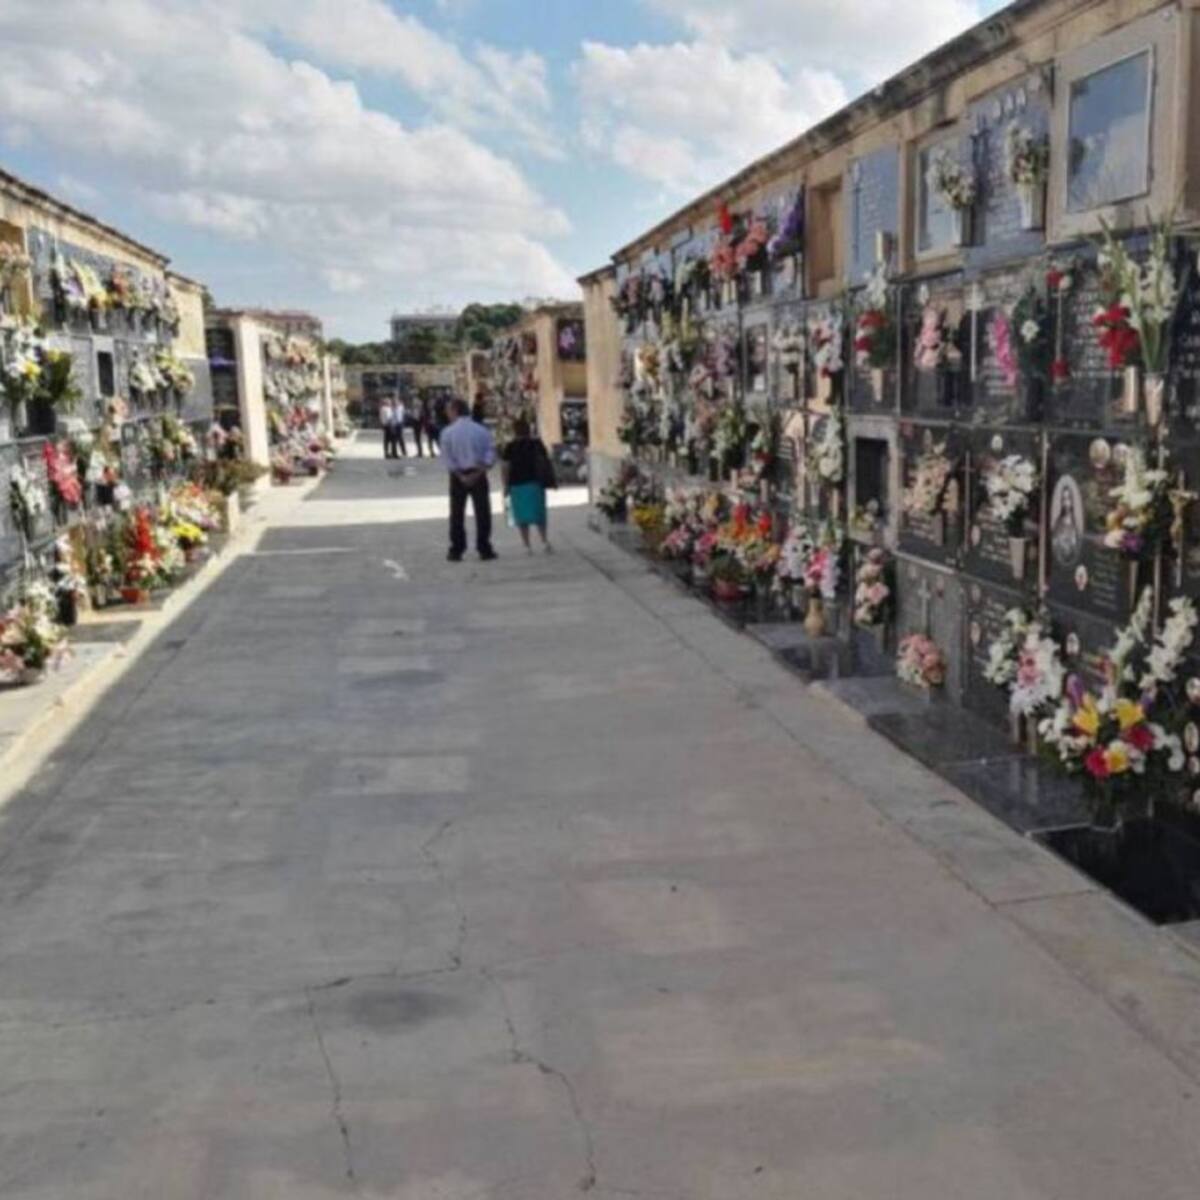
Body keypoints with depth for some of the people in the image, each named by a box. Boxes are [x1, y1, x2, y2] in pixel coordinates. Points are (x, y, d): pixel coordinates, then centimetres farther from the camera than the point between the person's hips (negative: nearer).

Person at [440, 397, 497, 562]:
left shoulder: (448, 432, -5)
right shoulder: (482, 430, 1)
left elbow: (447, 459, -10)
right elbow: (491, 455, -6)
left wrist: (460, 475, -10)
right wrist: (479, 472, -10)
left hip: (458, 476, -1)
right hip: (478, 475, 1)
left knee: (457, 514, 7)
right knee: (482, 512, 7)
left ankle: (456, 551, 8)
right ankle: (484, 550, 7)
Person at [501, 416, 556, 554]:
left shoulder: (510, 447, -4)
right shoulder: (537, 444, 2)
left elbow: (506, 467, -7)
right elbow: (547, 462, 1)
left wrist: (506, 486, -1)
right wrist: (552, 480, 8)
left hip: (517, 485, -2)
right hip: (535, 483, 2)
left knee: (521, 517, 5)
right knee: (539, 514, 12)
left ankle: (527, 546, 2)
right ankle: (544, 541, -6)